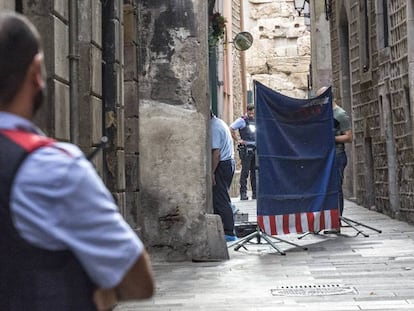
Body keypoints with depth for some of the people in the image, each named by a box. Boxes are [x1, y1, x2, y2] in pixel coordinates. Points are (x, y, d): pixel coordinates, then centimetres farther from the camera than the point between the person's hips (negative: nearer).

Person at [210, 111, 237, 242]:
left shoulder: (214, 128, -16)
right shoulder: (219, 122, 16)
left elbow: (216, 152, -22)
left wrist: (212, 172, -20)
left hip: (221, 165, -10)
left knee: (220, 200, -6)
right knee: (222, 198, 15)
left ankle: (229, 233, -5)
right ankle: (223, 229, 19)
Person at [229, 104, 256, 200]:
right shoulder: (242, 120, -3)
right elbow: (231, 129, -10)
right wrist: (237, 140, -10)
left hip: (256, 149, 6)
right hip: (246, 149, -6)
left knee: (255, 171, 8)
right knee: (245, 171, -6)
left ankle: (255, 193, 13)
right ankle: (243, 193, -3)